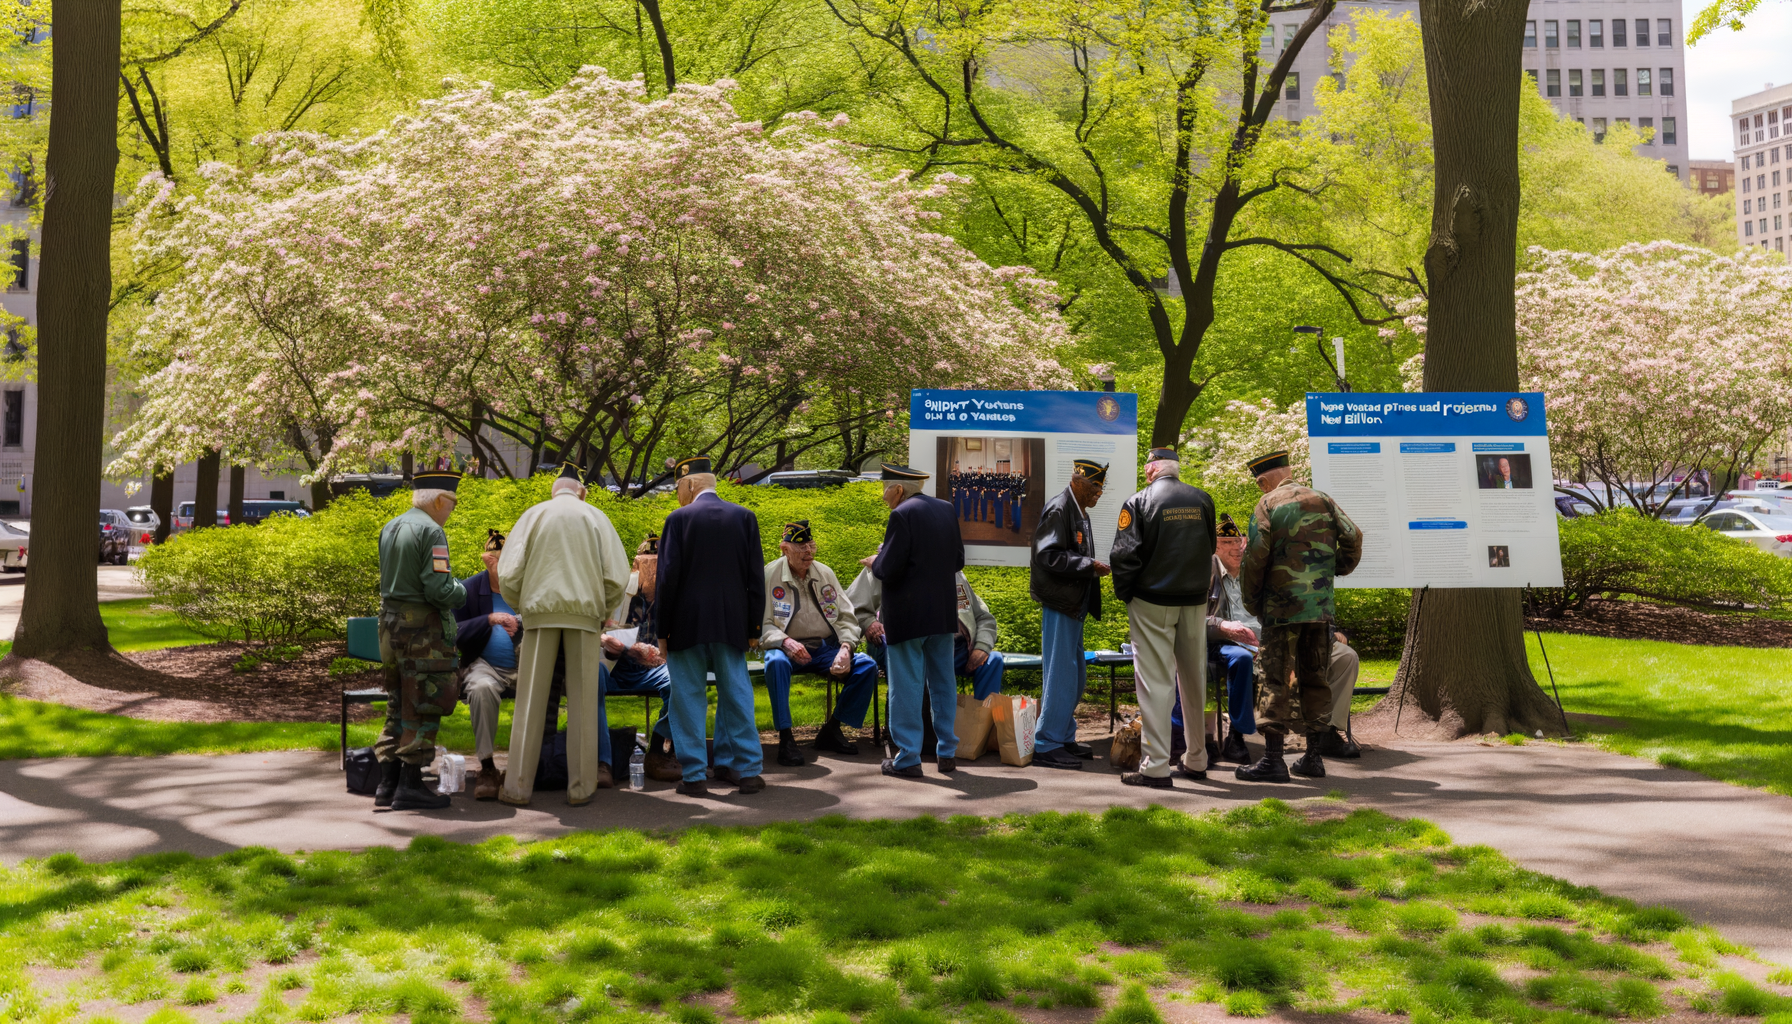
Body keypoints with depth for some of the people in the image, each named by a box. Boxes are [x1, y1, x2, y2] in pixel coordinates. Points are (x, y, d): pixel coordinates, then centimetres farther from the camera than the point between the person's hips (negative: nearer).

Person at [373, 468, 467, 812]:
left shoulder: (389, 528, 13)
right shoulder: (431, 531, -15)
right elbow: (439, 590, -21)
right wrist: (461, 591, -1)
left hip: (391, 623, 9)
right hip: (423, 629, -9)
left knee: (398, 706, 14)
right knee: (423, 709, -2)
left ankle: (387, 783, 16)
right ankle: (409, 786, 0)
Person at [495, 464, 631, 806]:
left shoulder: (533, 515, 9)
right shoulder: (595, 517, 9)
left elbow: (508, 575, 0)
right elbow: (617, 577, 0)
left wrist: (522, 606, 16)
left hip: (540, 611, 0)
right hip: (584, 612, 0)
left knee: (531, 701, 2)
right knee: (583, 701, 3)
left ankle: (518, 787, 4)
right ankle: (581, 787, 3)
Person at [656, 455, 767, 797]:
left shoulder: (679, 519, -6)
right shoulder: (745, 517, 4)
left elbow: (668, 577, -7)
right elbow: (756, 577, 4)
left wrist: (662, 630, 0)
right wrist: (753, 628, 10)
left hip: (687, 626, -3)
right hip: (732, 625, 3)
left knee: (689, 701, 4)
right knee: (736, 696, 10)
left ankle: (694, 775, 5)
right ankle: (747, 769, 11)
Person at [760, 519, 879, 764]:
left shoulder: (825, 574, 9)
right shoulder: (770, 575, -2)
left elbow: (848, 617, 8)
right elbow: (761, 624, -8)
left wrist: (845, 648, -11)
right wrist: (785, 641, -27)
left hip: (825, 648, 4)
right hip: (787, 648, -4)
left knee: (867, 666, -18)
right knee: (776, 663, -39)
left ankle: (831, 730, -5)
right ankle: (785, 737, -30)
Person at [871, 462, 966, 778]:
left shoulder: (902, 515, -15)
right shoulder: (946, 510, 8)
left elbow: (889, 570, -19)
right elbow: (958, 560, 13)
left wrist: (875, 562, 1)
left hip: (908, 616, -7)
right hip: (943, 613, 7)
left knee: (906, 686, 0)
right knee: (943, 683, 14)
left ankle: (907, 758, 4)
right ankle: (947, 753, 20)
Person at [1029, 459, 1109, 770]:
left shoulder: (1080, 512, 16)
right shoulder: (1058, 510, -14)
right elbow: (1047, 555, -23)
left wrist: (1093, 567, 11)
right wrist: (1089, 565, -23)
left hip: (1074, 605, 10)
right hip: (1059, 604, -10)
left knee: (1076, 678, 15)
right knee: (1060, 677, -7)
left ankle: (1064, 738, 25)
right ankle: (1047, 746, 0)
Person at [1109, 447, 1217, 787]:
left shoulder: (1139, 502, -9)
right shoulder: (1202, 500, 5)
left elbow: (1125, 555, -12)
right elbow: (1210, 549, 14)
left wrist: (1124, 593, 1)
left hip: (1152, 603, -4)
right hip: (1195, 602, 5)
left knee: (1155, 681, -3)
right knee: (1195, 679, 13)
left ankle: (1156, 766, -3)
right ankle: (1196, 760, 23)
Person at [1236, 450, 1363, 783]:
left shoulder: (1267, 505, -1)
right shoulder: (1323, 499, 10)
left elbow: (1255, 556, -9)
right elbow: (1353, 537, 3)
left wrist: (1251, 602, 2)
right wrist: (1338, 569, 19)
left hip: (1282, 606, -4)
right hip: (1321, 605, 4)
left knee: (1277, 681, -3)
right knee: (1316, 679, 12)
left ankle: (1272, 759, -6)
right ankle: (1313, 757, 15)